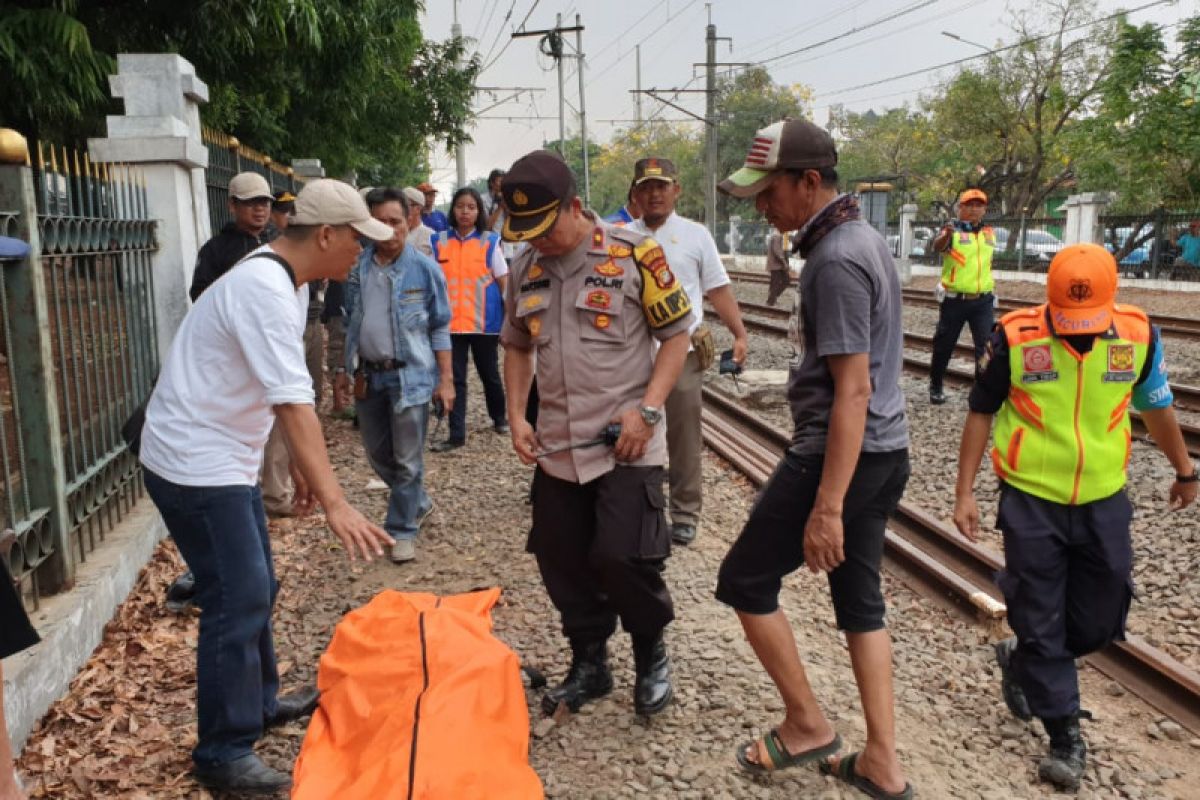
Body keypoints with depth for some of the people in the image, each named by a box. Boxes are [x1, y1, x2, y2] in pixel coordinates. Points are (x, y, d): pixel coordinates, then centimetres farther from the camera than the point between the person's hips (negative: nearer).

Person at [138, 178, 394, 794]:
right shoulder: (265, 290, -24)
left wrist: (301, 467, 17)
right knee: (238, 602, -6)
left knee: (255, 590, 19)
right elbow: (293, 403, -32)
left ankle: (259, 702, 36)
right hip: (195, 465, -10)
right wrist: (335, 502, -34)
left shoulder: (286, 282, 8)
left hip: (223, 460, 10)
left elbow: (287, 394, 14)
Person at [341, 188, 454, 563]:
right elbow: (351, 321, 13)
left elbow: (440, 328, -3)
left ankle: (402, 529, 17)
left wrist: (446, 378, -6)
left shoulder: (425, 269, -7)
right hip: (367, 375, 5)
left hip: (409, 375, -4)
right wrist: (347, 369, 15)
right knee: (378, 455, 16)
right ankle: (419, 503, 38)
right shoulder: (357, 267, 2)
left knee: (407, 460, 1)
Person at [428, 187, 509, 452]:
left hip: (484, 321, -1)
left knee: (489, 373, 12)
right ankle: (457, 434, 7)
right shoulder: (439, 241, 4)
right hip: (451, 321, 1)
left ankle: (499, 418, 34)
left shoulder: (489, 242, -1)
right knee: (455, 379, 3)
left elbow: (504, 282, 0)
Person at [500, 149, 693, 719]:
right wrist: (516, 417, 6)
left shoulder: (634, 255, -9)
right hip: (555, 449, 6)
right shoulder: (525, 268, 7)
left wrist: (647, 410, -15)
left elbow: (676, 335, -5)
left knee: (621, 556, -11)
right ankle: (588, 664, 32)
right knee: (561, 562, 10)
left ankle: (651, 655, 19)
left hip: (625, 446, -5)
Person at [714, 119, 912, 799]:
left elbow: (852, 391, -24)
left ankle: (808, 723, 18)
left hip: (843, 454, -10)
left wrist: (827, 507, -24)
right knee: (860, 596, 16)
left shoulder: (835, 259, -20)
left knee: (745, 579, 5)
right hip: (887, 451, 10)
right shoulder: (866, 237, 11)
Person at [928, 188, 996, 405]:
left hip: (982, 302, 3)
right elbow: (937, 247, -30)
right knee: (944, 345, 7)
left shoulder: (989, 232, 9)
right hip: (954, 300, -3)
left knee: (987, 346, -5)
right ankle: (936, 386, 25)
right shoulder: (951, 229, -8)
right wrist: (946, 234, -50)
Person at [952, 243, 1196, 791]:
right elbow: (981, 414, -3)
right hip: (1031, 501, -3)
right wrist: (964, 492, -4)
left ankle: (1021, 662, 39)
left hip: (1103, 502, 3)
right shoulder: (1015, 337, -14)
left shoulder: (1138, 335, -7)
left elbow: (1155, 407, 12)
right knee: (1040, 621, 4)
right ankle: (1065, 735, 19)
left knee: (1100, 622, 13)